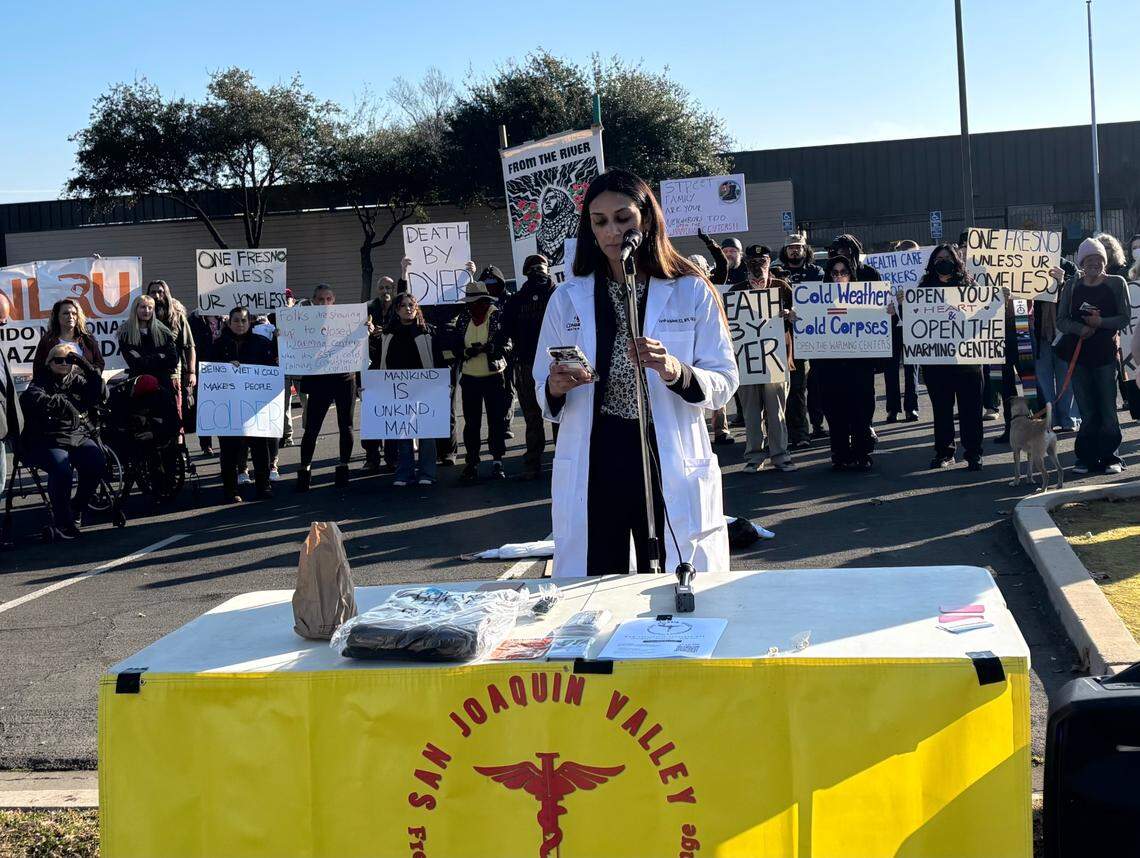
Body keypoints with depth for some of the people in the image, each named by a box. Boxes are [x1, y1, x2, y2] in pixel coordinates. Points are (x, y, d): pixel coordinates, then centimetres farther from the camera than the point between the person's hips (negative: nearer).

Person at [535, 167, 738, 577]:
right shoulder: (568, 298, 9)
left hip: (671, 467, -1)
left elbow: (723, 384, 0)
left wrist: (674, 371, -19)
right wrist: (556, 387, -11)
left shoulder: (692, 293, 3)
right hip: (592, 470, 2)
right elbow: (544, 394, 12)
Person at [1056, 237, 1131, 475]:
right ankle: (1086, 458, 10)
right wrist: (1081, 328, -13)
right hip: (1079, 355, 2)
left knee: (1108, 410, -2)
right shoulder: (1072, 286, 9)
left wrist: (1100, 322, -15)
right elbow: (1061, 321, 4)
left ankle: (1111, 457, 6)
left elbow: (1125, 319, 0)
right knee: (1087, 412, 4)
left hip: (1107, 354, -2)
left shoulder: (1117, 283, 4)